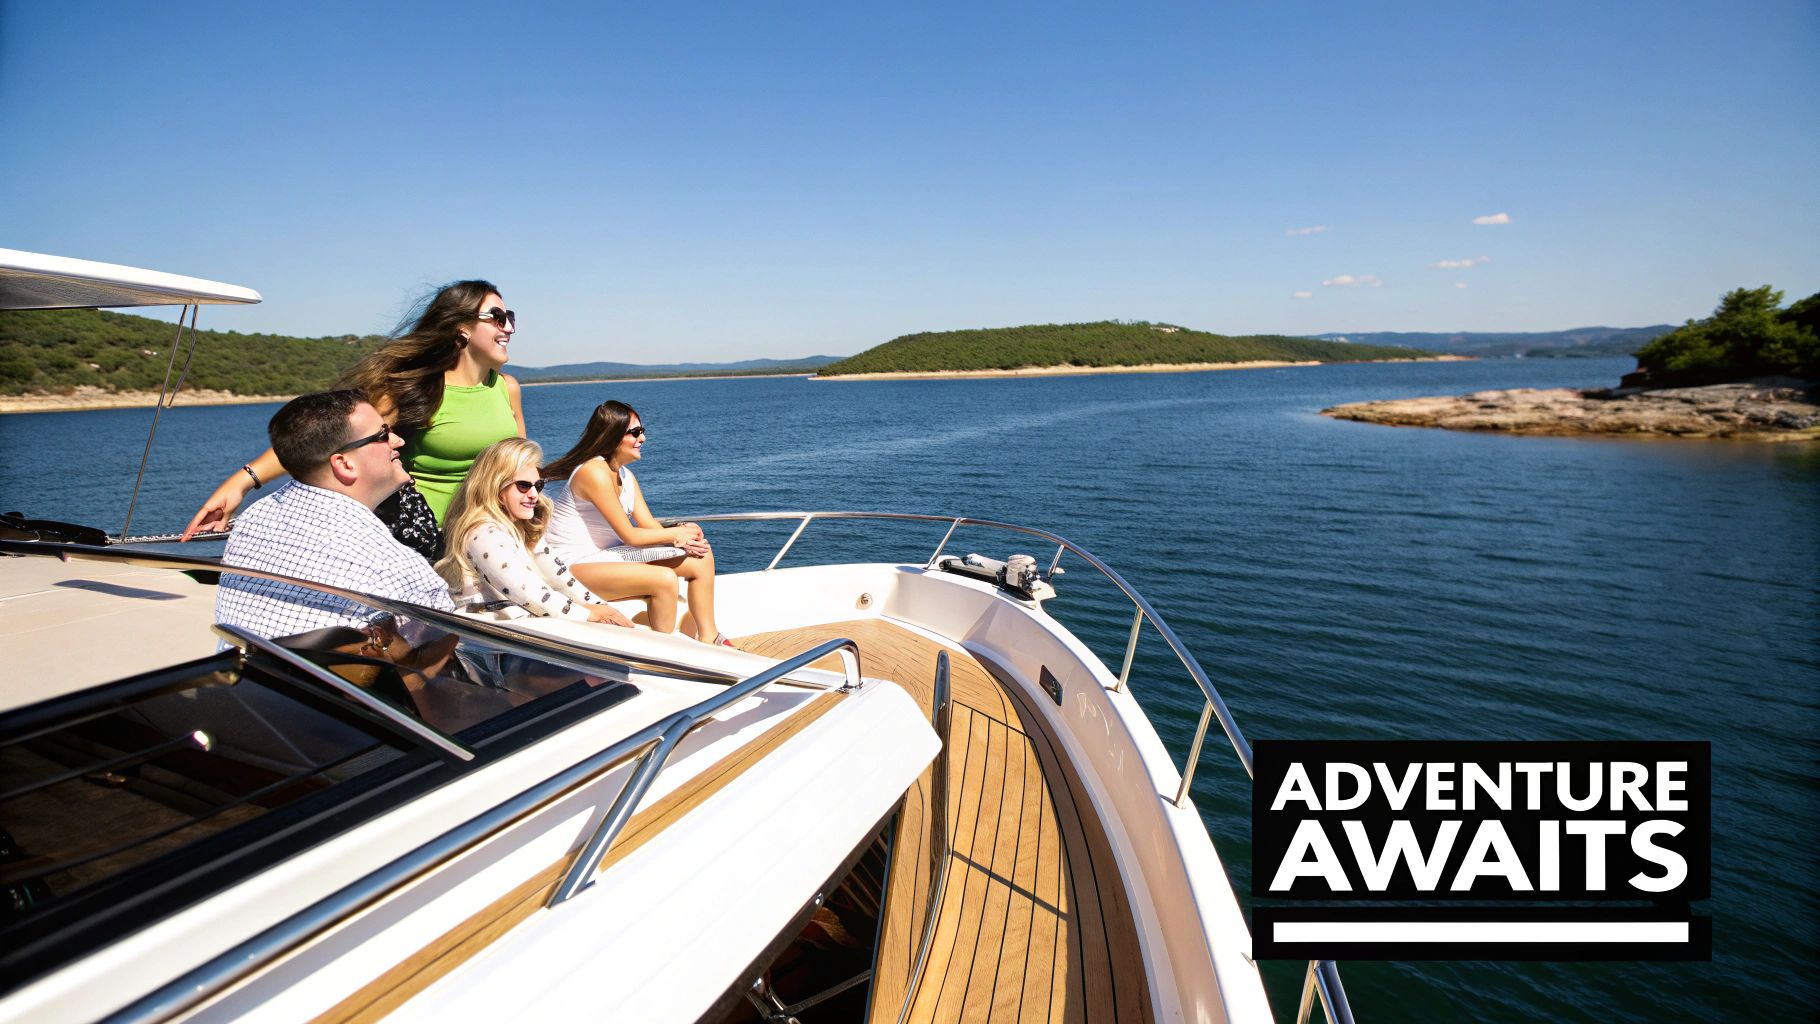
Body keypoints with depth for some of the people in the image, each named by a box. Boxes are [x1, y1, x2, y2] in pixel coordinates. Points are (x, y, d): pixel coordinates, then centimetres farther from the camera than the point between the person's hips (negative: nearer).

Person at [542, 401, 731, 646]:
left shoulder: (625, 475, 10)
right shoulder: (594, 472, -20)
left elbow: (650, 525, 3)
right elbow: (629, 536, -20)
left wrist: (685, 538, -16)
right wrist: (678, 534, -9)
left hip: (606, 554, 10)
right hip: (575, 567, -9)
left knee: (701, 558, 0)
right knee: (665, 578, -30)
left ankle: (708, 639, 7)